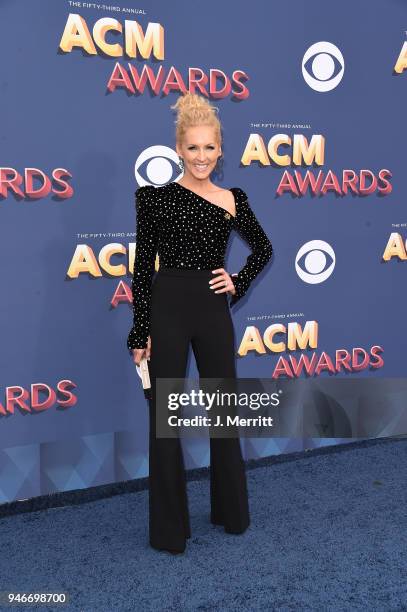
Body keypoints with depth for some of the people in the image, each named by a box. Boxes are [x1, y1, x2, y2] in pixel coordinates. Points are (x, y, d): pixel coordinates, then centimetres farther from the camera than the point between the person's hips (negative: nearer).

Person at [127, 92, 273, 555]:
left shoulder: (233, 200, 6)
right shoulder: (155, 197, -3)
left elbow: (263, 248, 21)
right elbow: (143, 268, -4)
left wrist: (238, 283, 5)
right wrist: (140, 333, -6)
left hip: (214, 312, 3)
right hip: (167, 311, -3)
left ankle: (232, 511, 34)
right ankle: (169, 528, 22)